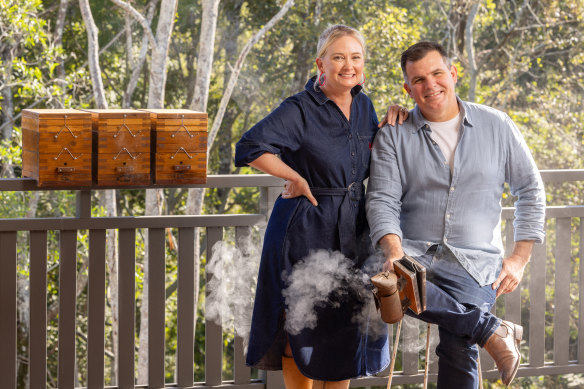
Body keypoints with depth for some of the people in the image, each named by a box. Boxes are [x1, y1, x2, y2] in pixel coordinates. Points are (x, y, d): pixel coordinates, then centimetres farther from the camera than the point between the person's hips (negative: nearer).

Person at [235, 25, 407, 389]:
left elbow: (372, 160, 19)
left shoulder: (363, 105, 7)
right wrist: (296, 177, -19)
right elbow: (250, 147, -27)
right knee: (303, 328, 3)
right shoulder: (300, 109, -15)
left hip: (353, 230, 7)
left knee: (346, 329, 11)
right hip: (307, 231, -6)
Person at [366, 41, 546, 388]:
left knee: (458, 347, -27)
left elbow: (531, 191, 16)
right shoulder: (393, 138, 8)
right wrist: (394, 251, -20)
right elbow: (382, 200, 0)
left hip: (475, 262, -1)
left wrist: (520, 259, 6)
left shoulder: (497, 126, 10)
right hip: (416, 253, 1)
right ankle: (491, 330, -22)